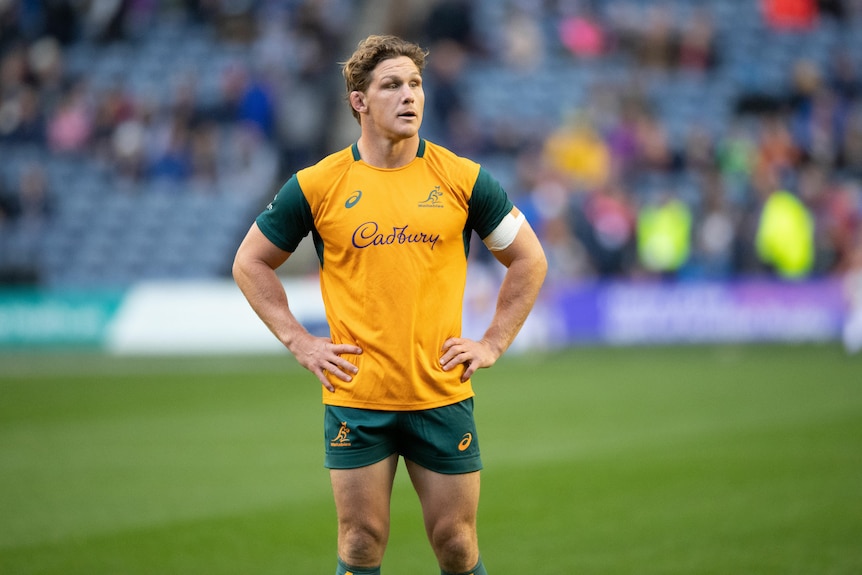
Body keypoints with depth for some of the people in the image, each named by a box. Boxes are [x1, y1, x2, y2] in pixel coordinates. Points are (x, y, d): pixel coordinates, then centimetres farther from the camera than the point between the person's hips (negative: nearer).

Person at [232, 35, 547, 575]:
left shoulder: (462, 178, 1)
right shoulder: (317, 185, -1)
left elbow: (529, 259, 11)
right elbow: (251, 263, 10)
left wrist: (493, 344, 4)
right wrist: (299, 342, 2)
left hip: (443, 395, 1)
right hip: (356, 398, -1)